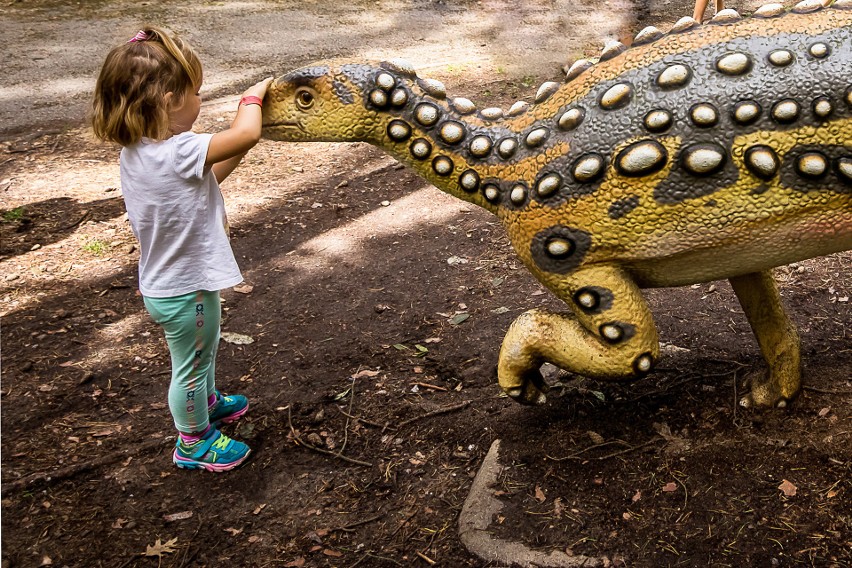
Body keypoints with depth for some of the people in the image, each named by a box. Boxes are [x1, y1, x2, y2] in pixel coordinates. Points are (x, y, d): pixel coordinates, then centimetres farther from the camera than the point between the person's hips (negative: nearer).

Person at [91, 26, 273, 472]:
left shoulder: (134, 153, -2)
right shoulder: (179, 152, -32)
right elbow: (246, 133, -37)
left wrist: (234, 156, 0)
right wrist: (252, 98, -17)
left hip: (164, 282, 9)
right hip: (185, 292, -9)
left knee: (204, 349, 32)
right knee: (191, 365, 13)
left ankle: (208, 403, 56)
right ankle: (193, 443, 34)